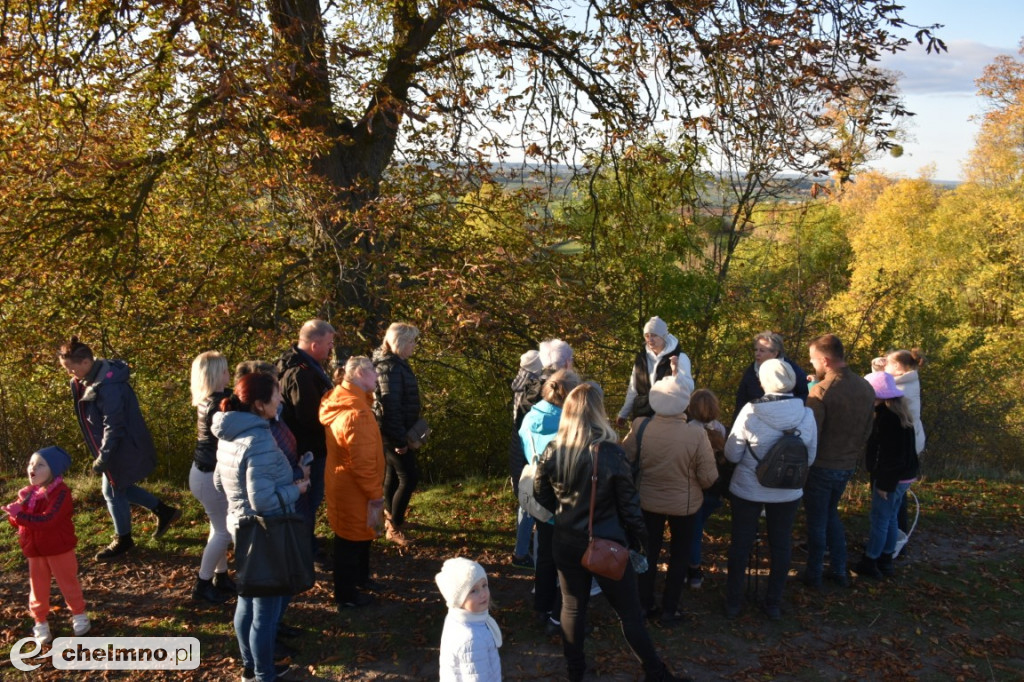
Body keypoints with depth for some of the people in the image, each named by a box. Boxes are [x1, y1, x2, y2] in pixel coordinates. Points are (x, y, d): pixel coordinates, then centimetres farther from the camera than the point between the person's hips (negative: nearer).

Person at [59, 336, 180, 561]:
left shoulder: (108, 386, -29)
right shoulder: (91, 380, 2)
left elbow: (113, 426, -26)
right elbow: (94, 418, 14)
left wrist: (103, 457, -23)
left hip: (123, 448, -10)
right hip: (119, 446, 10)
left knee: (114, 492, 4)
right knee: (121, 487, 20)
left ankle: (123, 541, 23)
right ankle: (164, 512, 32)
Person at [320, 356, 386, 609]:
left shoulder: (341, 400, 2)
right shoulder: (355, 412, -30)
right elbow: (363, 462, -28)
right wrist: (376, 495, -20)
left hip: (342, 483, 10)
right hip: (353, 490, -10)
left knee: (358, 535, 25)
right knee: (353, 539, 7)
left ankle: (359, 578, 44)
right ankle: (346, 594, 23)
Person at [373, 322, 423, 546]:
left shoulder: (397, 363, 10)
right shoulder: (390, 368, -22)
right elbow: (390, 407, -26)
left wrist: (406, 435, 20)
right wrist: (401, 440, -23)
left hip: (395, 432, 10)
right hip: (394, 433, -10)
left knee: (393, 474, 20)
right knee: (409, 477, -5)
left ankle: (391, 518, 35)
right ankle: (394, 527, 5)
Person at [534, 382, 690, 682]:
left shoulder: (552, 452, -10)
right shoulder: (611, 453, -20)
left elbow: (541, 495, 4)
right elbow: (628, 503, -12)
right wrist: (639, 539, 2)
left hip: (566, 542, 4)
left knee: (572, 607, 20)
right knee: (629, 612, 12)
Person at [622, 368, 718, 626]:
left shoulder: (640, 426, -21)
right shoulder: (696, 433, -26)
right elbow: (709, 477, -17)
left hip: (648, 501, 2)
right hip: (684, 504, -2)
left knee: (649, 553, 22)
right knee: (678, 557, 20)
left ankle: (644, 605, 34)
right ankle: (669, 611, 28)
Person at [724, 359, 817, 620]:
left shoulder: (750, 411, -21)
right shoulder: (806, 414, -12)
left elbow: (732, 455, -12)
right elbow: (810, 458, -1)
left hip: (747, 490, -2)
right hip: (787, 492, 2)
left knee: (741, 544, 14)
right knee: (781, 545, 18)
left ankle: (733, 602, 26)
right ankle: (774, 604, 29)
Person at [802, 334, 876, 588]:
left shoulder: (821, 390, -22)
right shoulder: (866, 388, -2)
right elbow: (867, 431, 8)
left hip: (822, 466, -6)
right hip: (847, 465, 6)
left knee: (817, 521, 10)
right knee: (831, 514, 24)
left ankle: (814, 575, 21)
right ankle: (840, 571, 28)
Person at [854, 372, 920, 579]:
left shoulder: (888, 417, -22)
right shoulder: (897, 412, 10)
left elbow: (890, 454, -24)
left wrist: (885, 482, -20)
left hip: (892, 477, -10)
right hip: (902, 476, 10)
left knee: (879, 519, -1)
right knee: (890, 518, 16)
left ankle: (869, 563, 8)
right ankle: (885, 562, 24)